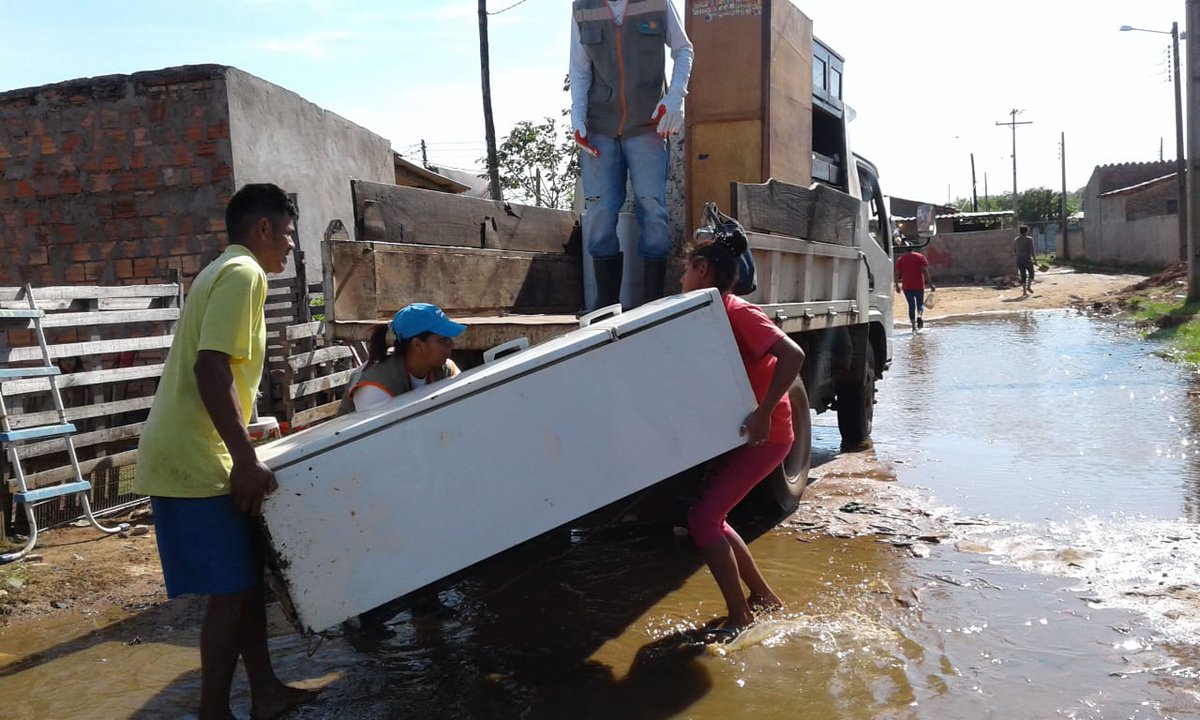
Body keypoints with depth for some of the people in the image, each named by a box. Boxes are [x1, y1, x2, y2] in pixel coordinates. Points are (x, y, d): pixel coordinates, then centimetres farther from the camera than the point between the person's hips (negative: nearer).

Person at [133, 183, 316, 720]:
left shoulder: (223, 272, 19)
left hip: (187, 454, 10)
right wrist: (245, 459, -24)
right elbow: (211, 368, -23)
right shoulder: (243, 273, -12)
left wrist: (242, 453, 26)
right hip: (195, 461, -10)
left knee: (247, 576, 14)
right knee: (232, 589, -3)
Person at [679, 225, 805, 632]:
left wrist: (763, 414, -31)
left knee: (702, 519, -12)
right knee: (710, 517, 13)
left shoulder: (738, 314, -19)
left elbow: (792, 355, -29)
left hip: (762, 436, -9)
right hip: (736, 434, 9)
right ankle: (763, 595, 27)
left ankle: (740, 618, -1)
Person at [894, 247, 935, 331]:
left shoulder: (900, 259, 6)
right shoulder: (920, 257, 1)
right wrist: (930, 284, -9)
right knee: (920, 303, 13)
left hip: (907, 287, 1)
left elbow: (897, 274, 3)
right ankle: (919, 316, -18)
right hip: (919, 286, -1)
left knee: (911, 305, 9)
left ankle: (914, 326, 4)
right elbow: (925, 271, -9)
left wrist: (897, 286, 13)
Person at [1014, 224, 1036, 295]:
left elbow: (1014, 250, 15)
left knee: (1023, 275, 8)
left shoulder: (1015, 240, 7)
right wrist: (1034, 259, -8)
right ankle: (1029, 286, -3)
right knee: (1031, 273, 14)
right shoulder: (1029, 239, -7)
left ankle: (1024, 291, 0)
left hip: (1019, 260, 4)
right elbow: (1032, 250, -13)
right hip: (1027, 259, -4)